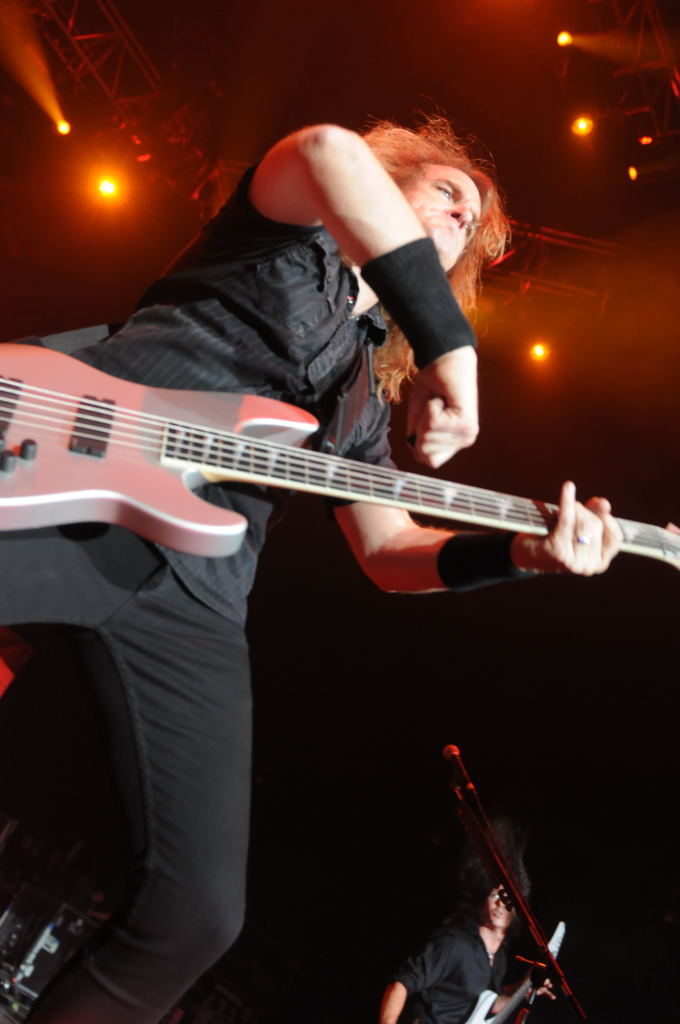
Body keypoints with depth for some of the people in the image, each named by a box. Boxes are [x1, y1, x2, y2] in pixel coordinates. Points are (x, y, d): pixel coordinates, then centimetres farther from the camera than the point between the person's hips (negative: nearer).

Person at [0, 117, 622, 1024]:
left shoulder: (367, 394, 29)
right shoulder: (290, 230, 15)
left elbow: (388, 552, 26)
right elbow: (325, 150, -12)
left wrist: (522, 550, 8)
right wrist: (449, 346, -16)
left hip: (194, 591, 6)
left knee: (197, 908, -3)